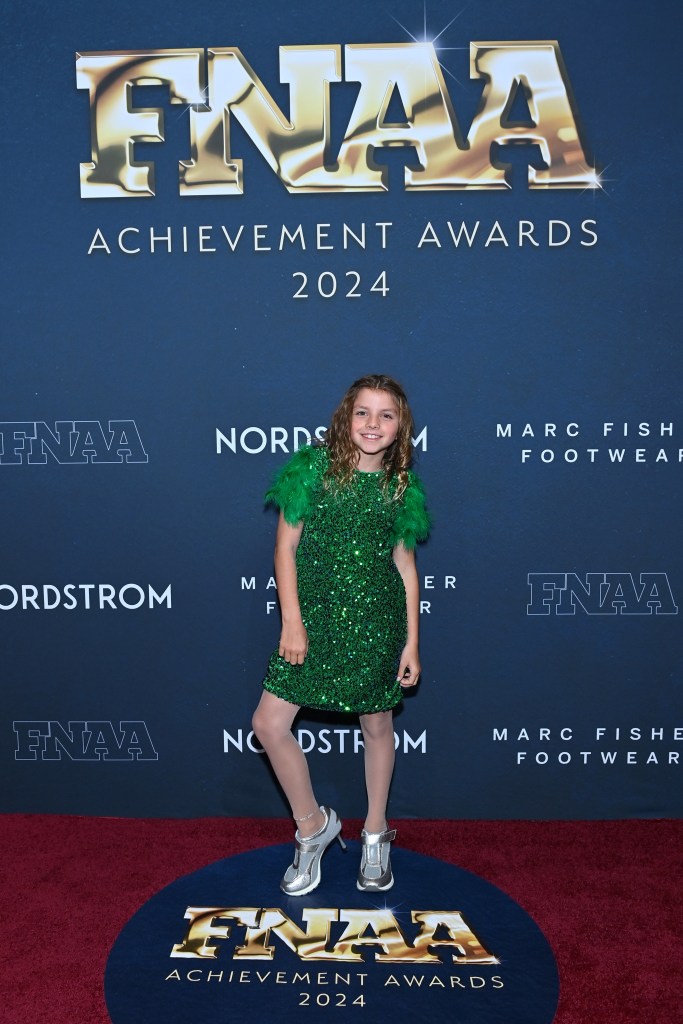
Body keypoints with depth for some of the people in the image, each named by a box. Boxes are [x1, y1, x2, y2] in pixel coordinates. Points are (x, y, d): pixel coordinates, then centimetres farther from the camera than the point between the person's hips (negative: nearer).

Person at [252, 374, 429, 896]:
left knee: (377, 724, 12)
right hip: (314, 617, 0)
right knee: (269, 723, -4)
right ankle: (313, 823, 20)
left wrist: (411, 642, 3)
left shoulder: (401, 487, 1)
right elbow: (286, 546, -3)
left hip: (375, 623, 0)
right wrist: (292, 621, -9)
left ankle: (376, 832, 36)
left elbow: (405, 565, 5)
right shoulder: (313, 467, -4)